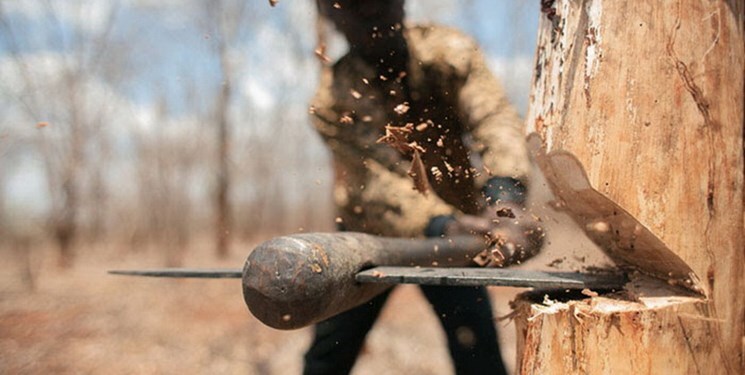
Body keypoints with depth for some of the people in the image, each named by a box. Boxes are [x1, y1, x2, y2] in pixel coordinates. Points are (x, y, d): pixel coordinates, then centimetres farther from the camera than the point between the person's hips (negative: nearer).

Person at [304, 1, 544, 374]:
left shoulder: (450, 53, -16)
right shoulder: (333, 100, -20)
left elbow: (495, 119, -31)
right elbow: (380, 183, -32)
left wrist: (505, 197, -51)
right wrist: (444, 225, -50)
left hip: (453, 215, 1)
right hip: (369, 232, 0)